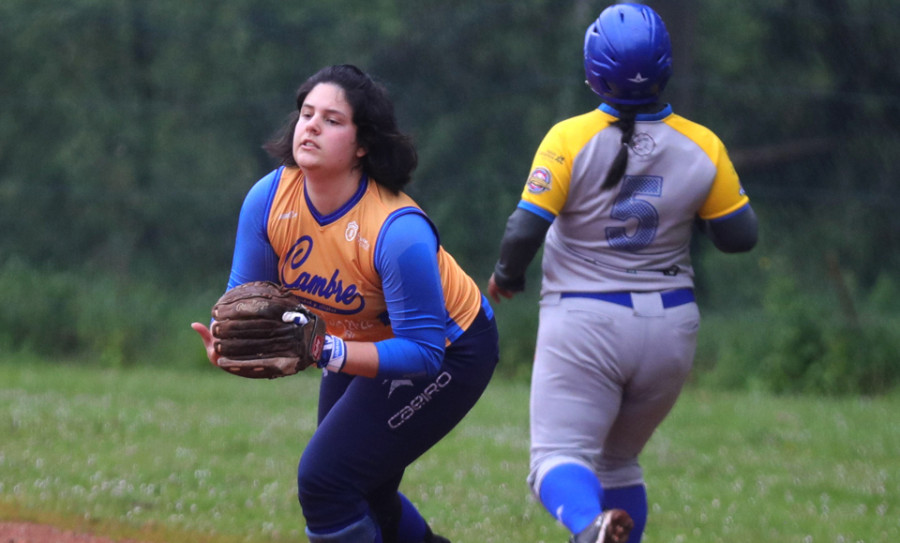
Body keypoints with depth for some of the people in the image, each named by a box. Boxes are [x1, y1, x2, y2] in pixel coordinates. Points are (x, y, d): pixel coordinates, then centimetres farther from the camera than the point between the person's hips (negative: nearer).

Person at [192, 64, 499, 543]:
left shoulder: (399, 231, -36)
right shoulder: (268, 199, -19)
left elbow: (422, 351, -34)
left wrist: (326, 352, -46)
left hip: (449, 349, -7)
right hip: (362, 345, 7)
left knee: (325, 477, -16)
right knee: (362, 493, 19)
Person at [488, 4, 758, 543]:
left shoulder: (570, 140, -12)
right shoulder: (702, 148, -5)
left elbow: (526, 229, -15)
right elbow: (740, 235, 2)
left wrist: (505, 276, 5)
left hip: (584, 323, -4)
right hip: (671, 326, 4)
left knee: (560, 457, -8)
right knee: (618, 462, 21)